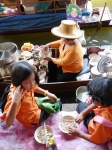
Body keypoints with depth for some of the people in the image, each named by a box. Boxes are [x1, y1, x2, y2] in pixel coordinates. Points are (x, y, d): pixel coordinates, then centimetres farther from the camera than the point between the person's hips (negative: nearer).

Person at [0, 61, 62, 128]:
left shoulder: (27, 86, -21)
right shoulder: (14, 96, -41)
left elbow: (34, 88, 8)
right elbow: (8, 124, -48)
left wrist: (47, 93, -2)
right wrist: (15, 102, -58)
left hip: (35, 105, 6)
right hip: (32, 118, -6)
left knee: (58, 103, 22)